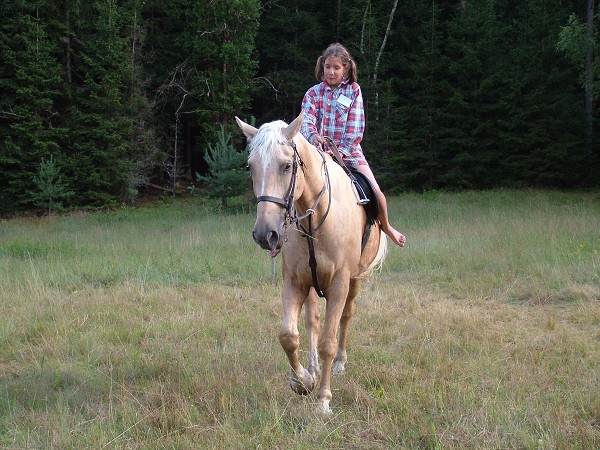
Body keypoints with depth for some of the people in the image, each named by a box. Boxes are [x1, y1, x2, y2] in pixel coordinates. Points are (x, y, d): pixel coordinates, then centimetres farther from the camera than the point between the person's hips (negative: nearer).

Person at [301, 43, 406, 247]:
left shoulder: (353, 90, 2)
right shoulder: (313, 93, 3)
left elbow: (356, 127, -6)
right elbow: (306, 121, -11)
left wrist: (341, 150, -19)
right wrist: (312, 136, -34)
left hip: (350, 152, 0)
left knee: (376, 193, -7)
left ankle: (386, 226, 20)